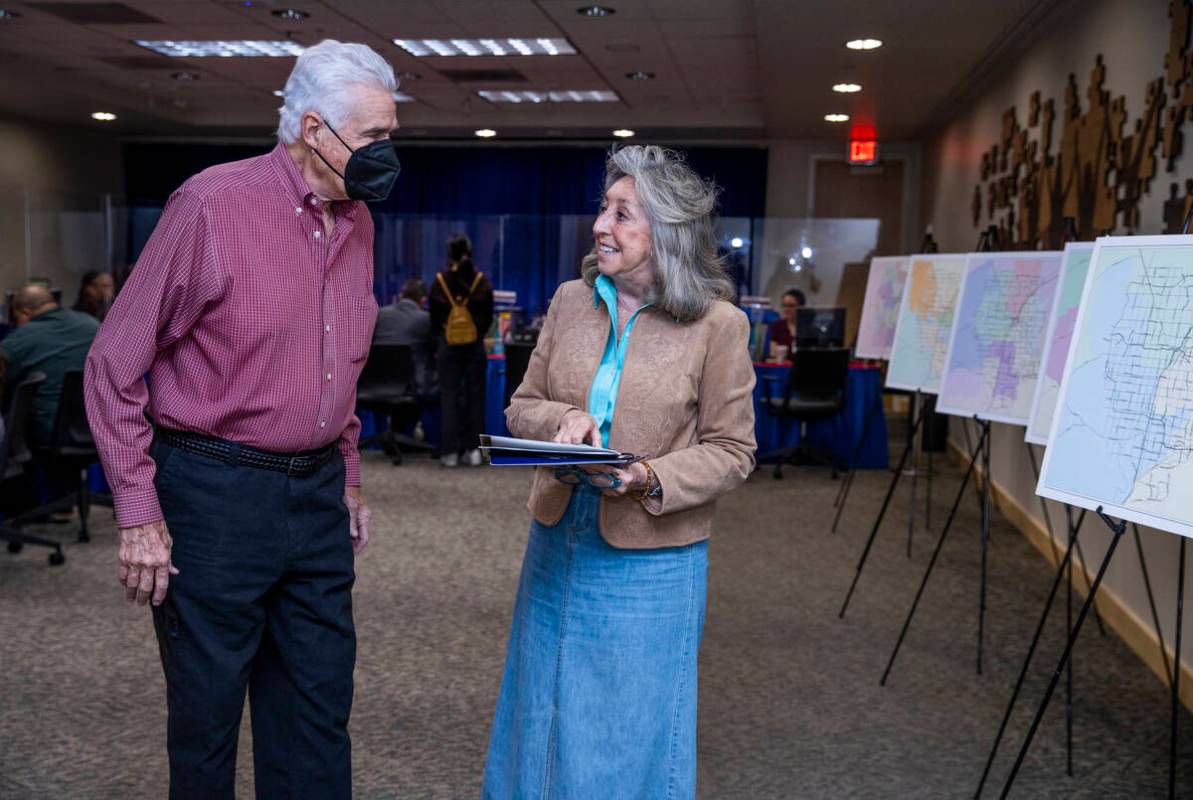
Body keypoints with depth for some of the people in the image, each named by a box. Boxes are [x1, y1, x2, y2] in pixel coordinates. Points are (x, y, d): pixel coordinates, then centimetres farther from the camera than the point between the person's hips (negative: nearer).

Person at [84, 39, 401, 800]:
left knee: (318, 716, 14)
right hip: (215, 492, -6)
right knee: (207, 714, 9)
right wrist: (138, 514, -11)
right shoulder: (214, 204, -13)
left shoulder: (357, 221, 7)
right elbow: (114, 365, -9)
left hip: (318, 494, 6)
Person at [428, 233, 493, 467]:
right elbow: (488, 317, 4)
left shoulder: (440, 282, -2)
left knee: (450, 397, 3)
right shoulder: (482, 281, -2)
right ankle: (473, 449, 6)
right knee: (475, 395, 6)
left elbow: (434, 318, 5)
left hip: (448, 345, 0)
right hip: (475, 344, 0)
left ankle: (451, 451, 1)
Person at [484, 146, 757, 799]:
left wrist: (652, 479, -22)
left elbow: (731, 450, -6)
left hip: (650, 558, -4)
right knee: (545, 715, 19)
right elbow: (522, 407, 8)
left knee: (631, 732, 9)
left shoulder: (718, 324, -10)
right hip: (558, 544, 5)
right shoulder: (570, 301, 3)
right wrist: (564, 420, -13)